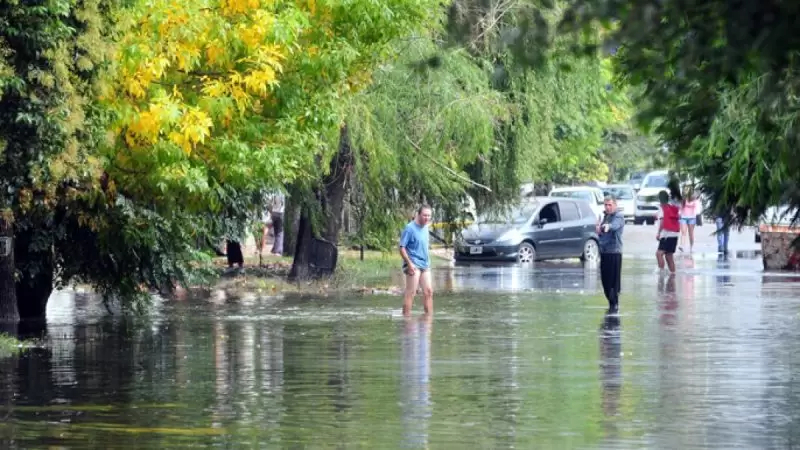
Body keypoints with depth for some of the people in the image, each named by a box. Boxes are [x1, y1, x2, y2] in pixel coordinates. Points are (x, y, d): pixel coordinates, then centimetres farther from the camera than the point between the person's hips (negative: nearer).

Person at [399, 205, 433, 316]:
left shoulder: (425, 228, 13)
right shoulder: (410, 228, -12)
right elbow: (402, 248, -14)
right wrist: (409, 263, -20)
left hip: (425, 265, 8)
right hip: (414, 265, -8)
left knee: (428, 291, 7)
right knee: (410, 293, -8)